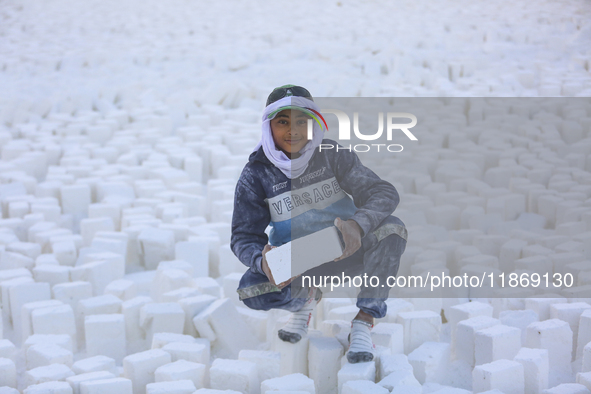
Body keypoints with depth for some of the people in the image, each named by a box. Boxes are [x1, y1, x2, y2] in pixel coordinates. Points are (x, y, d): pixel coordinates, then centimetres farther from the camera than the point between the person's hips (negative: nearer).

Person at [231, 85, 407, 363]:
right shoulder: (257, 174, -9)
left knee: (392, 228, -28)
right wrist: (262, 261, -36)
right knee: (251, 290, -29)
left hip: (344, 254, 0)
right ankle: (306, 298, 7)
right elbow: (244, 237, -10)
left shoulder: (332, 156, -11)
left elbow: (384, 193, -18)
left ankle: (363, 325, -19)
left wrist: (357, 224, -41)